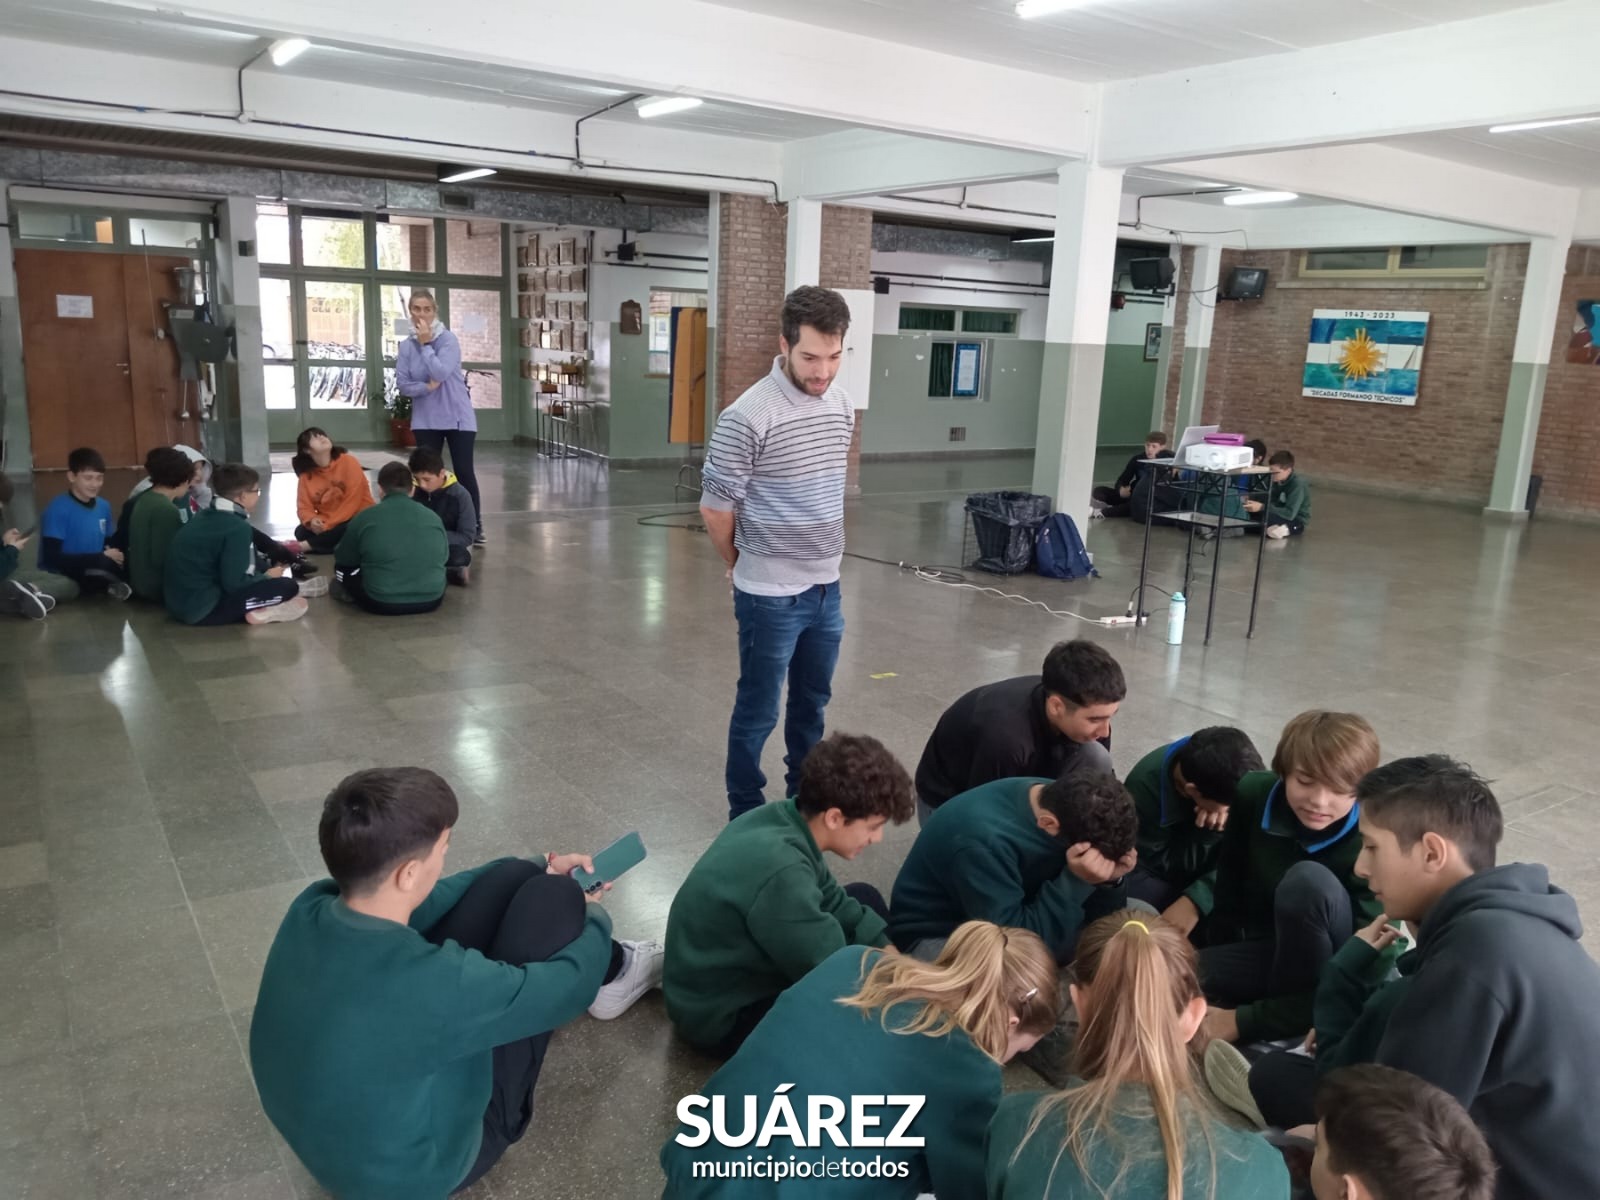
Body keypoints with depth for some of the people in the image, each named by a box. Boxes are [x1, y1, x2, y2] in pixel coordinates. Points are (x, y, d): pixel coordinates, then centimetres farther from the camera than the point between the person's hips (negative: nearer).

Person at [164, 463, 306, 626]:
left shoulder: (209, 516, 8)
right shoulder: (237, 527, -19)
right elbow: (235, 582, -20)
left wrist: (267, 572, 13)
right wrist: (267, 577, -3)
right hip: (203, 609, -10)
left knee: (258, 563, 21)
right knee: (287, 586, -11)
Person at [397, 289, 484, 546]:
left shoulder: (448, 339, -9)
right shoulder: (406, 346, 2)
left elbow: (441, 373, -23)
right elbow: (403, 384, -2)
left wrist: (426, 344, -17)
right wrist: (427, 387, -17)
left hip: (457, 417, -3)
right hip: (425, 420, 3)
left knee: (464, 471, -1)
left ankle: (475, 527, 9)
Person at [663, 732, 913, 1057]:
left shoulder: (784, 818, -10)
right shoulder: (780, 873, -36)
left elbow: (834, 903, 4)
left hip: (745, 960, 9)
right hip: (724, 1015, -9)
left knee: (864, 897, 10)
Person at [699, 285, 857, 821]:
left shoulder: (843, 406, 3)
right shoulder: (748, 416, -19)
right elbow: (715, 508, -12)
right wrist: (745, 566, 3)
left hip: (827, 586, 6)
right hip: (771, 594, -6)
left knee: (812, 702, 20)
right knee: (758, 711, 8)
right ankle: (745, 816, 25)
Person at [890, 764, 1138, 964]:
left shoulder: (1066, 802, -15)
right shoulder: (983, 841, -37)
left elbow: (1082, 910, -5)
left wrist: (1106, 879, -26)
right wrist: (1076, 881, -40)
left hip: (1017, 913, 7)